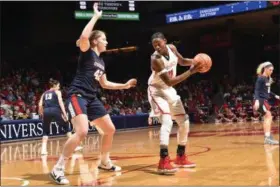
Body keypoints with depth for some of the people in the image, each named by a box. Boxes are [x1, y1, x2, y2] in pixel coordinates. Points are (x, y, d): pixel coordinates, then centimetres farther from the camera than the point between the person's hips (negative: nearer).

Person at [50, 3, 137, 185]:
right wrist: (96, 16, -18)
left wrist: (125, 85, 22)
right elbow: (84, 36, -29)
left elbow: (104, 83, 28)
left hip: (92, 98, 9)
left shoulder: (101, 61, 18)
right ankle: (58, 169, -19)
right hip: (77, 96, -9)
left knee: (110, 129, 11)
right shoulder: (87, 52, -5)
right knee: (82, 132, -27)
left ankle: (105, 162, 31)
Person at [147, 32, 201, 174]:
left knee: (184, 122, 10)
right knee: (167, 121, -27)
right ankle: (164, 162, -29)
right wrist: (190, 72, -32)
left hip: (170, 91, 8)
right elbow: (169, 82, -31)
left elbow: (182, 61, 13)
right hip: (157, 91, -8)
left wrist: (193, 62, -9)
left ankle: (181, 157, 23)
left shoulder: (172, 48, -8)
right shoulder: (155, 59, -29)